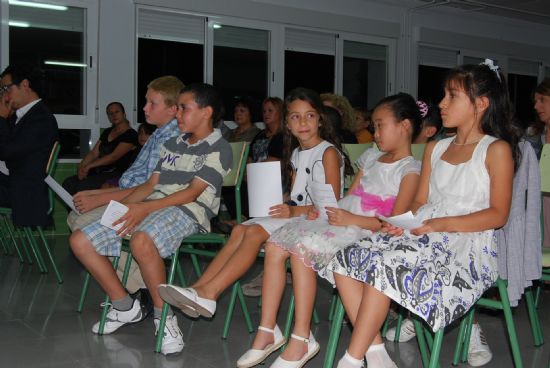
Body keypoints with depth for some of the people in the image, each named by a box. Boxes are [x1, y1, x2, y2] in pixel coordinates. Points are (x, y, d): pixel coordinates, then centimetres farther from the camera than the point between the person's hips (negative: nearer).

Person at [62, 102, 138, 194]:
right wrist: (81, 166, -6)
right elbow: (94, 153, 14)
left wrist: (89, 166, -14)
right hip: (98, 171, 8)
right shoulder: (107, 132, 21)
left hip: (115, 174, -7)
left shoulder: (130, 134, -5)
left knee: (83, 186, -29)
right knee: (68, 183, -14)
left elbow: (114, 157, -14)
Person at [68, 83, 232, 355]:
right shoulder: (172, 144, 25)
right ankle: (125, 306, 6)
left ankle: (164, 315, -22)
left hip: (189, 211, -8)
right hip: (151, 209, 8)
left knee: (141, 240, -41)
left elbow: (193, 192, -11)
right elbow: (151, 185, 20)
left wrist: (146, 207, -20)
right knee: (80, 240, -4)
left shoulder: (218, 148, 0)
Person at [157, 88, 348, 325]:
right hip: (294, 214, 7)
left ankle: (209, 293, -31)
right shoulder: (295, 154, 20)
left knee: (255, 232, -26)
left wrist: (294, 211, -21)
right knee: (241, 229, -15)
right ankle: (199, 289, -25)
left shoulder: (328, 152, -5)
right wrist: (283, 205, -2)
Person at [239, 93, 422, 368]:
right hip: (337, 217, 8)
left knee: (302, 250, -30)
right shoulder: (371, 157, 22)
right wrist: (323, 210, 3)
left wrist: (351, 218, -20)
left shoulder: (410, 169, -4)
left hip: (362, 228, -8)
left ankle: (301, 340, -22)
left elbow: (396, 221, -13)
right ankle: (267, 330, -5)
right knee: (274, 246, -9)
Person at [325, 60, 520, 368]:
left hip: (467, 243, -7)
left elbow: (498, 214, -8)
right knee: (346, 260, -14)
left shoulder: (497, 149, 0)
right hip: (423, 236, 7)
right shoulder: (435, 149, 21)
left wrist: (441, 223, -19)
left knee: (385, 265, -31)